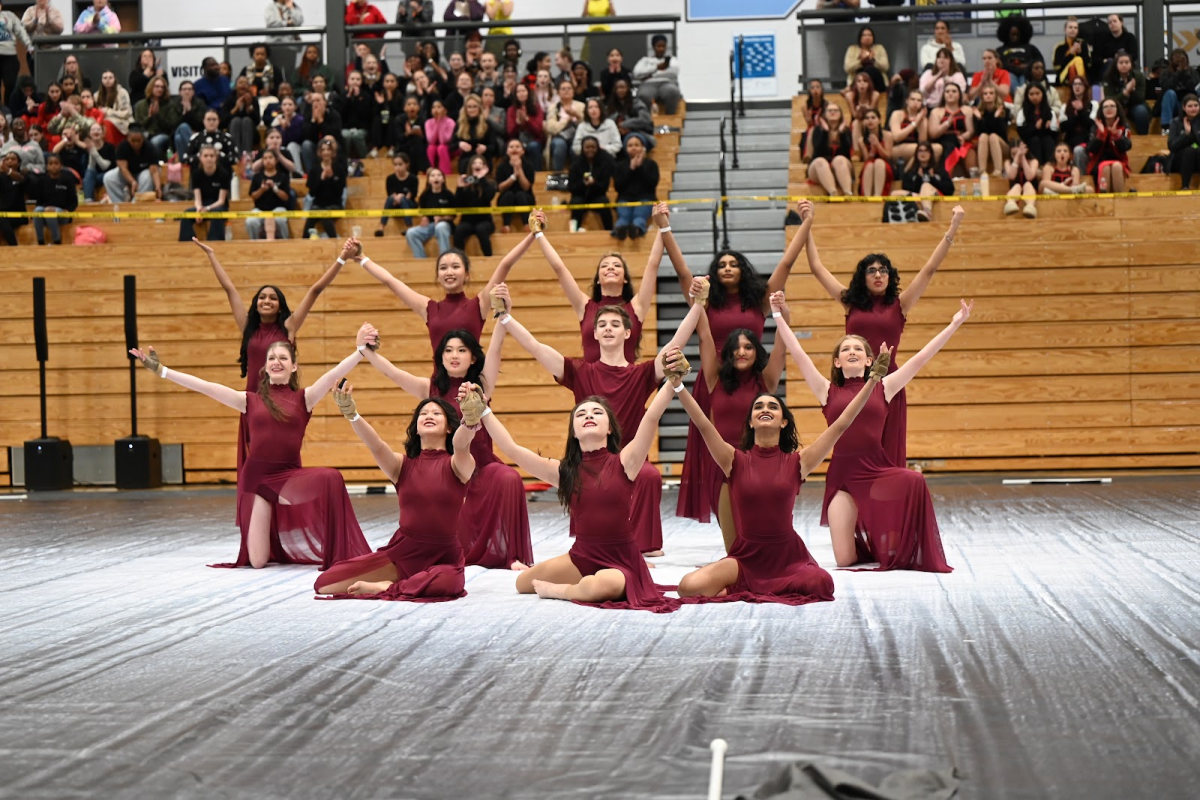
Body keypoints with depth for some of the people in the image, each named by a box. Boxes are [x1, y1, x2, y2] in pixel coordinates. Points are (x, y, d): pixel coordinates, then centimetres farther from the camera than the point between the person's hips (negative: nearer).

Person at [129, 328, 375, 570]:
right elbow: (205, 387, 2)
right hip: (256, 477, 1)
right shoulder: (250, 400, 7)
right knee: (258, 561, -5)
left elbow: (334, 374, -11)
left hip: (289, 475, -1)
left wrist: (361, 350, -27)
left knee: (330, 478, -33)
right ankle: (277, 545, 35)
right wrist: (160, 370, -4)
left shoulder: (303, 398, 4)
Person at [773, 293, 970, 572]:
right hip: (842, 476, 0)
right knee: (844, 560, -7)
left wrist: (954, 324, 2)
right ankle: (865, 543, 34)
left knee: (913, 482, -35)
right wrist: (779, 316, 3)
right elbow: (799, 355, 6)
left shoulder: (882, 388, 8)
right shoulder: (828, 392, 9)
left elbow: (920, 358, 5)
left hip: (878, 471, 0)